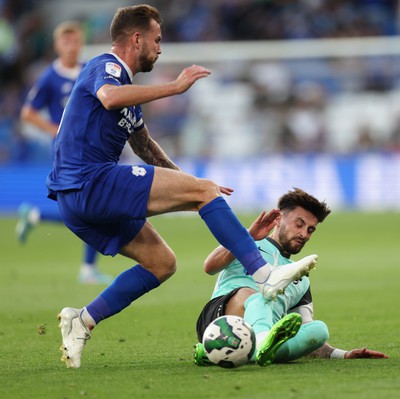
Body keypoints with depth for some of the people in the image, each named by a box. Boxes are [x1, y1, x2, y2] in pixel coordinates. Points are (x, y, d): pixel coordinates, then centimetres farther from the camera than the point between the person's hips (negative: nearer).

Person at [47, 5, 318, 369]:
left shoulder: (125, 82, 26)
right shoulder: (105, 67, -5)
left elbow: (143, 142, 38)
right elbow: (110, 97, -31)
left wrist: (186, 184, 38)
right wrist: (175, 87, -27)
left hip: (76, 200, 10)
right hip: (92, 182, -10)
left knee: (162, 262, 13)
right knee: (204, 190, -13)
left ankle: (82, 321, 9)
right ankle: (265, 275, -20)